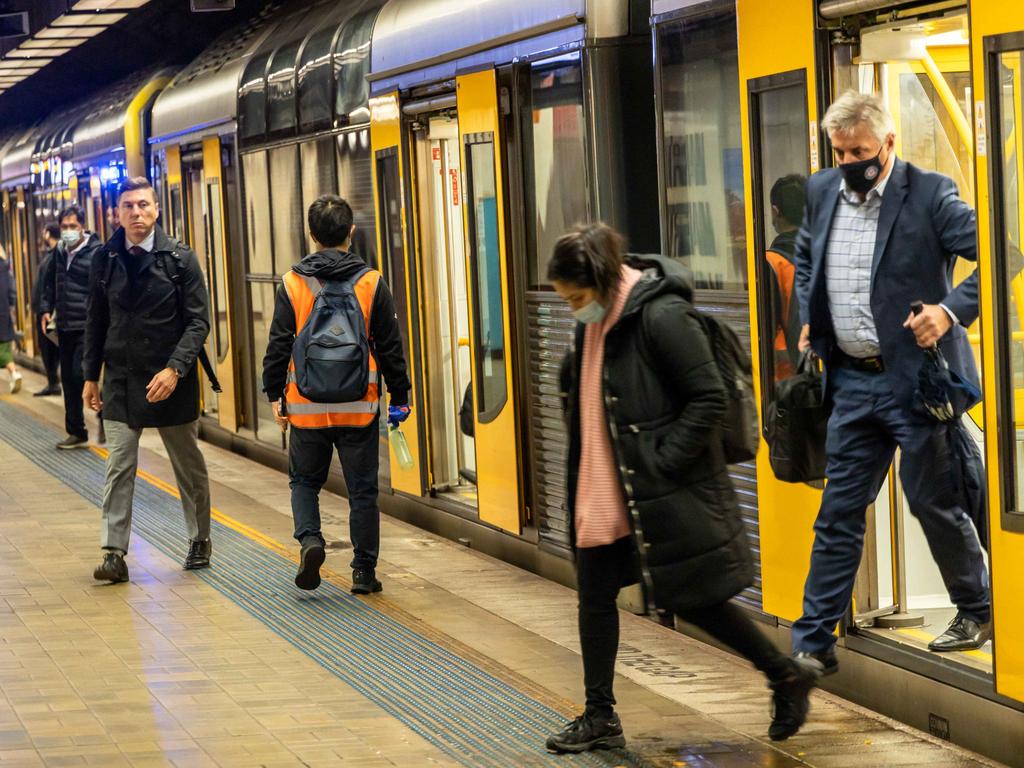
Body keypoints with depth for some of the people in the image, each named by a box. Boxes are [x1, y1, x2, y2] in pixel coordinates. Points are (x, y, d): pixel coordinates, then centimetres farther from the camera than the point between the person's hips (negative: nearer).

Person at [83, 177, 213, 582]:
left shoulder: (180, 258, -7)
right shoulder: (105, 259, 2)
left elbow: (198, 321, -9)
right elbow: (96, 321, 10)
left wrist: (174, 369, -20)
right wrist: (90, 376, 7)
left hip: (171, 380, -1)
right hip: (120, 379, 2)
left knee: (188, 464, 12)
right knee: (119, 466, -4)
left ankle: (199, 540, 29)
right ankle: (114, 552, -4)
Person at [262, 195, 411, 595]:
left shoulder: (293, 284, -3)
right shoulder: (371, 283, -3)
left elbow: (278, 345, -1)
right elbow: (391, 347, 1)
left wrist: (274, 394, 8)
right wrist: (399, 396, 10)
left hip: (307, 406, 0)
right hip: (359, 407, 0)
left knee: (304, 482, 16)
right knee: (362, 489, 8)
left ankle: (309, 539, -8)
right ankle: (364, 570, 10)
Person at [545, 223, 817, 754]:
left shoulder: (662, 316, -20)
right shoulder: (593, 323, 6)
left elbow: (709, 399, -20)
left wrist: (664, 461, -20)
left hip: (668, 493, -8)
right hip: (605, 493, 8)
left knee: (693, 598, 1)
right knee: (595, 594, 9)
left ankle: (787, 678, 20)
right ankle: (599, 718, 20)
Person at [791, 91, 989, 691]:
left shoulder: (930, 195, -11)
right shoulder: (822, 191, 8)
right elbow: (805, 256, 26)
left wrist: (952, 309, -23)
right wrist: (808, 320, 14)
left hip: (914, 377, -5)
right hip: (852, 381, 5)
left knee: (934, 501, 6)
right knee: (839, 513, 7)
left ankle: (978, 613, 27)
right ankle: (814, 643, 10)